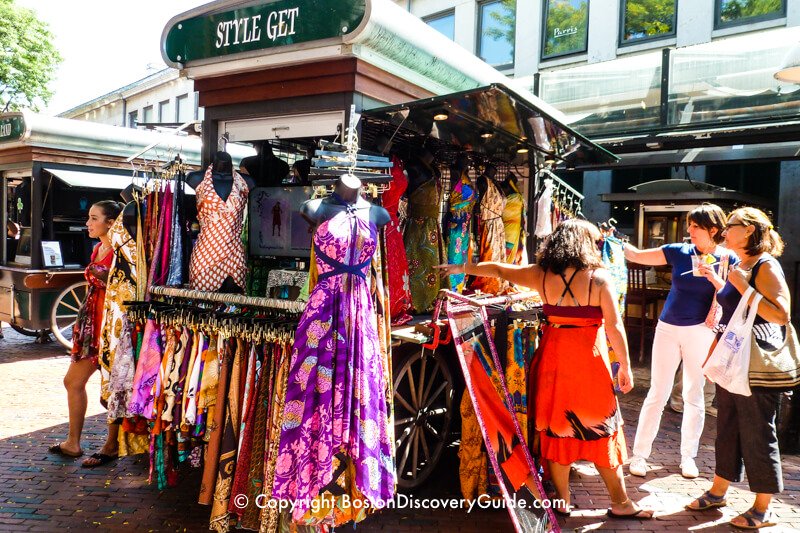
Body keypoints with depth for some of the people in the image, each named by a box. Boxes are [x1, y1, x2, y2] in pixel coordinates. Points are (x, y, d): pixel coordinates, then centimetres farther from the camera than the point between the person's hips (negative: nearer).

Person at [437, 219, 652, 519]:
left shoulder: (541, 275, 1)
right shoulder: (599, 277, -8)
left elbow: (498, 269, 12)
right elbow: (614, 327, -9)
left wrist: (460, 269, 25)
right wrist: (625, 367, 2)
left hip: (553, 359, 3)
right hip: (588, 362, -3)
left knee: (556, 428, 12)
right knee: (600, 430, 9)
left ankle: (562, 501, 23)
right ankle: (620, 503, 21)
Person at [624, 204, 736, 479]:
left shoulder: (727, 259, -3)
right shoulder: (679, 251, -1)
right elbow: (637, 255, 2)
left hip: (700, 331, -1)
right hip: (668, 329, 1)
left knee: (694, 396, 9)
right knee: (657, 394, 3)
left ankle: (688, 456, 25)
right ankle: (639, 454, 11)